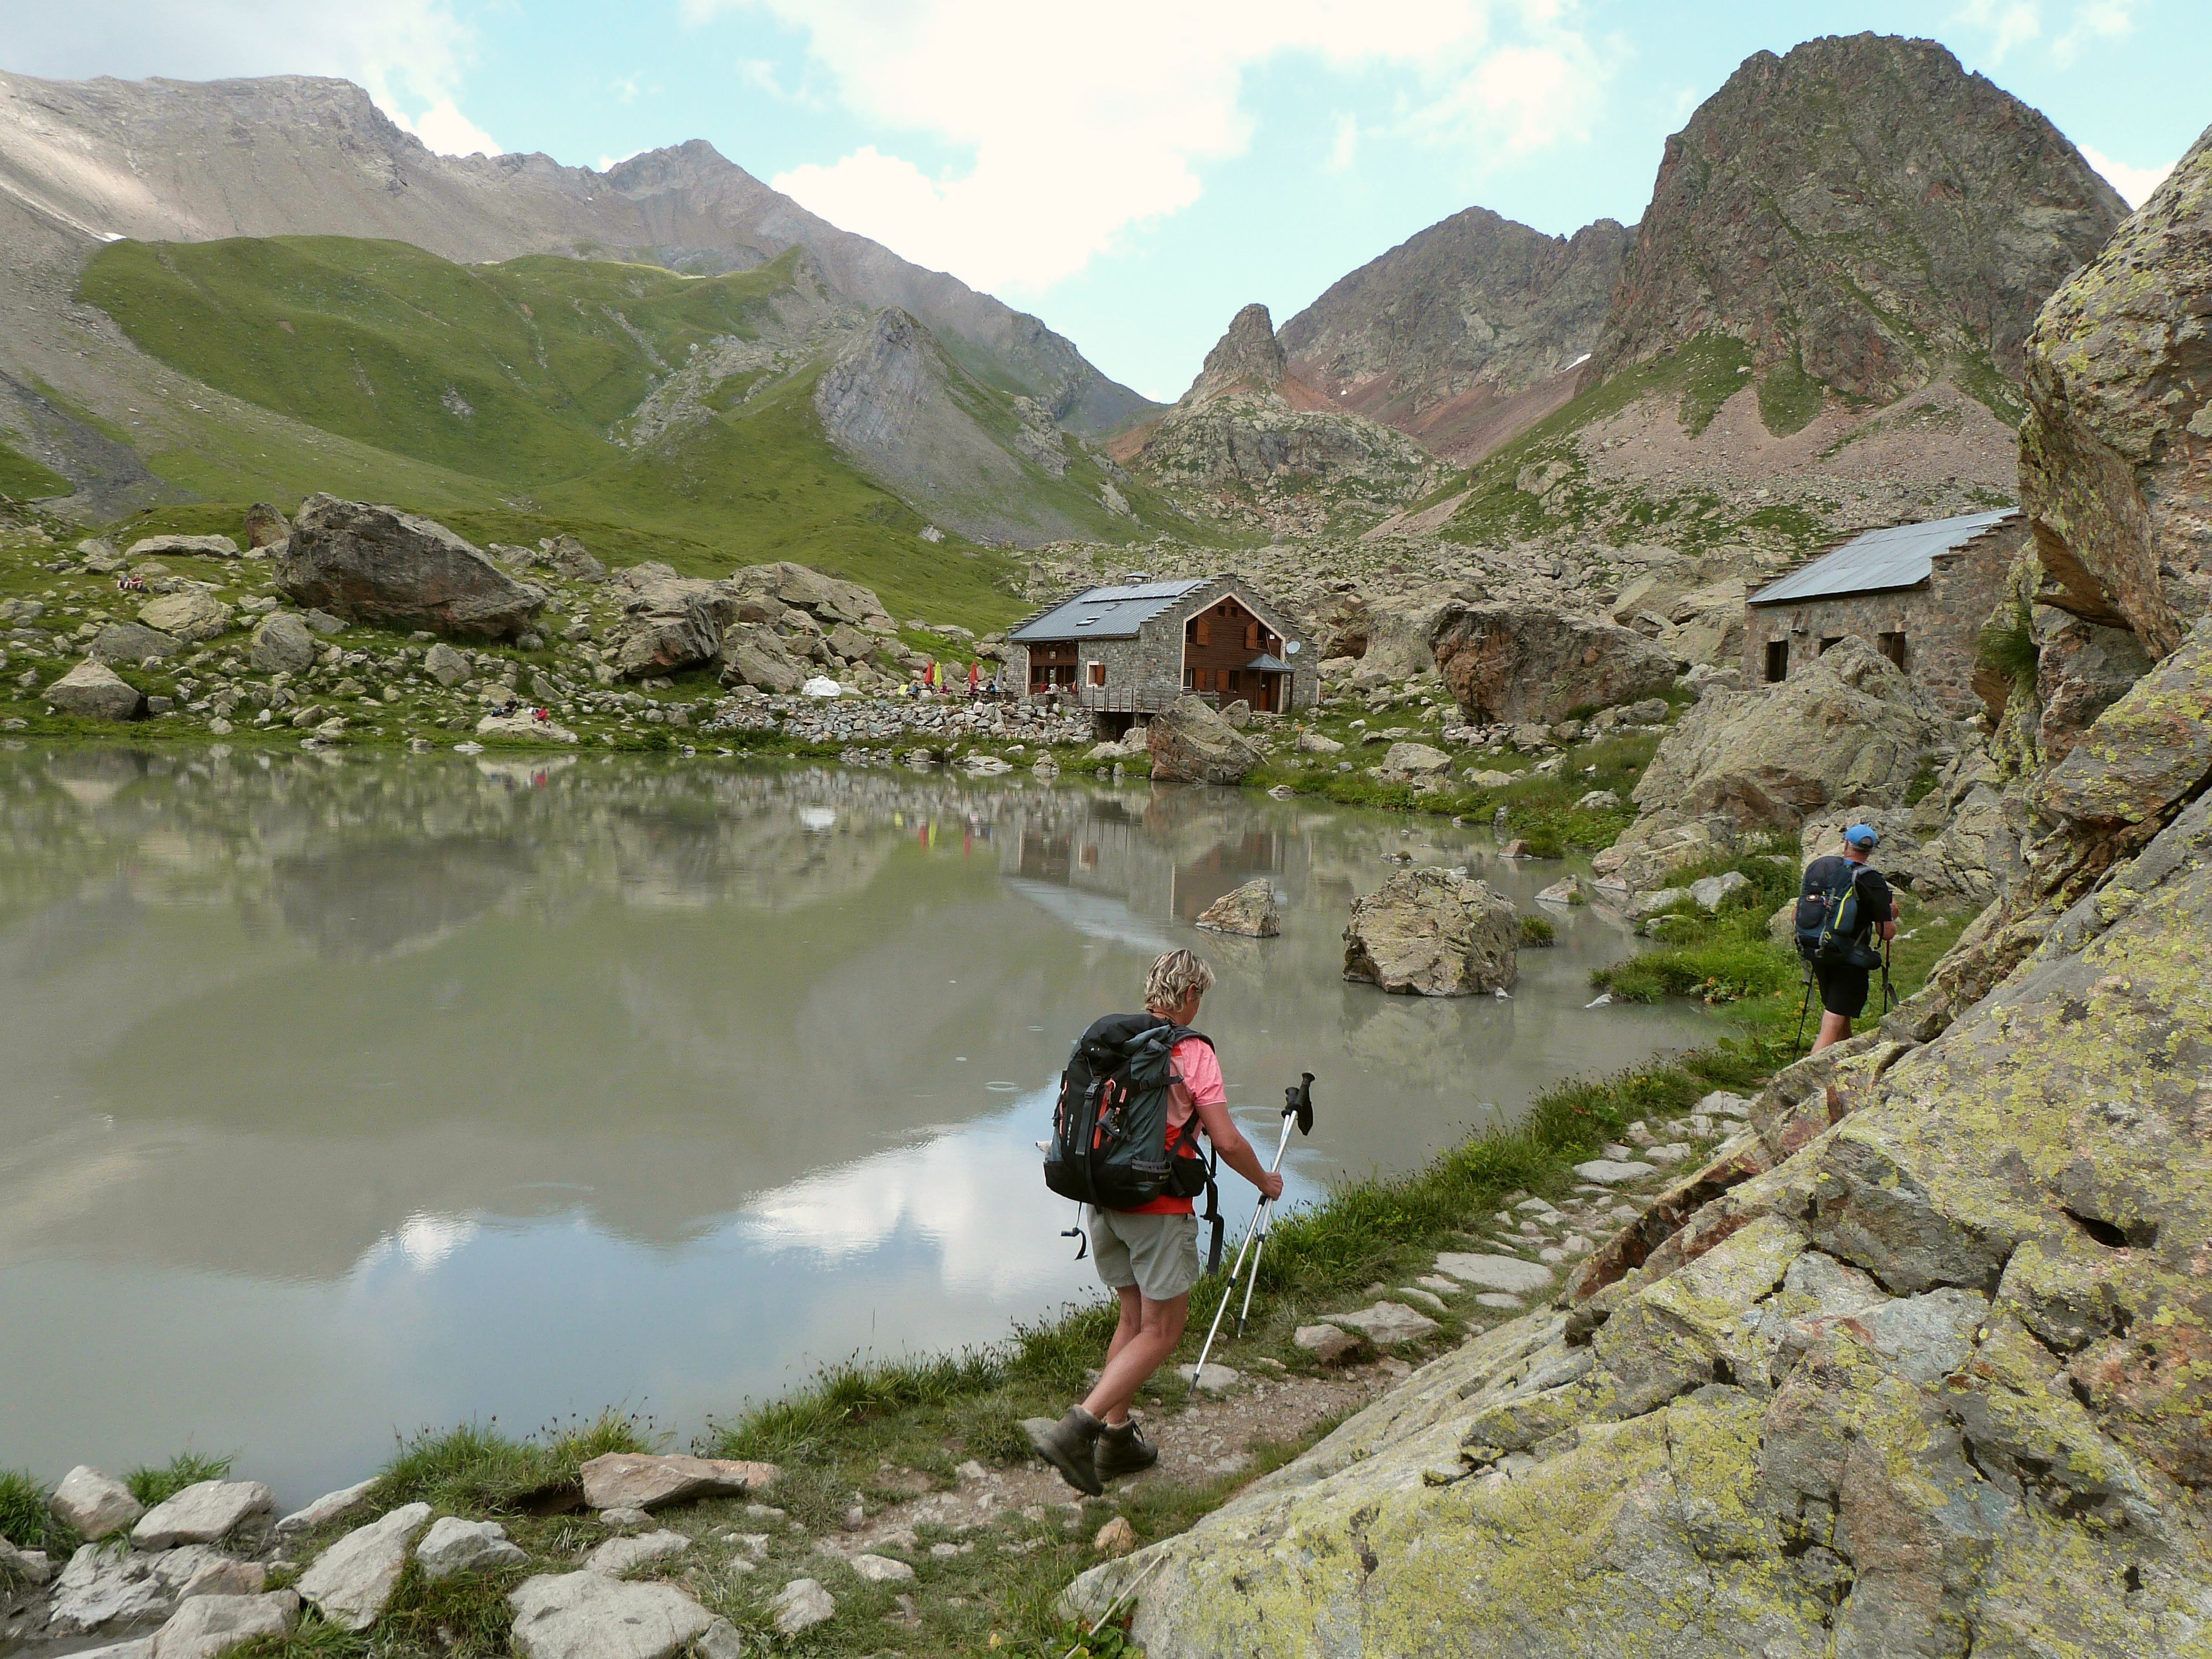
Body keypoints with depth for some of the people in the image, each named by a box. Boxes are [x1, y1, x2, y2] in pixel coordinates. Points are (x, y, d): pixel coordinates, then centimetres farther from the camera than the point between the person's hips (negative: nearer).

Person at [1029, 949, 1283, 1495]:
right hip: (1159, 1207, -7)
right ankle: (1076, 1430, -8)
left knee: (1135, 1318, 19)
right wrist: (1264, 1180, 6)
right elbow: (1226, 1141, -12)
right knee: (1162, 1330, 2)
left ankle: (1116, 1436, 21)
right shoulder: (1192, 1052, -10)